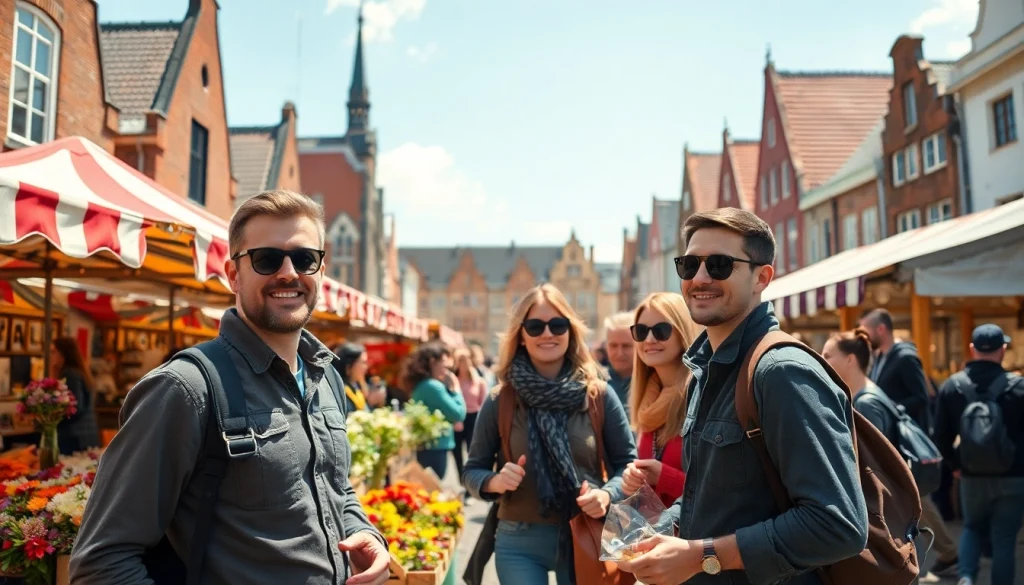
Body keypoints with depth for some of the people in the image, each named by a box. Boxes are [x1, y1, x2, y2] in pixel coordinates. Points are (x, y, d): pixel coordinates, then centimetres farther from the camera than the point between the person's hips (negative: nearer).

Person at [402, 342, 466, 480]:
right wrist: (455, 388, -7)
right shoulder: (434, 386, -18)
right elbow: (459, 414, -18)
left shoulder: (420, 385, 10)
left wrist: (448, 387, 7)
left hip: (424, 447, 9)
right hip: (435, 449, -9)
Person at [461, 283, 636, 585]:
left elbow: (627, 463, 2)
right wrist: (495, 481, -19)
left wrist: (607, 494, -18)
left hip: (584, 538, 1)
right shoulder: (500, 401, -5)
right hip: (519, 543, -1)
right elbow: (472, 471, 2)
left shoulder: (599, 395, -5)